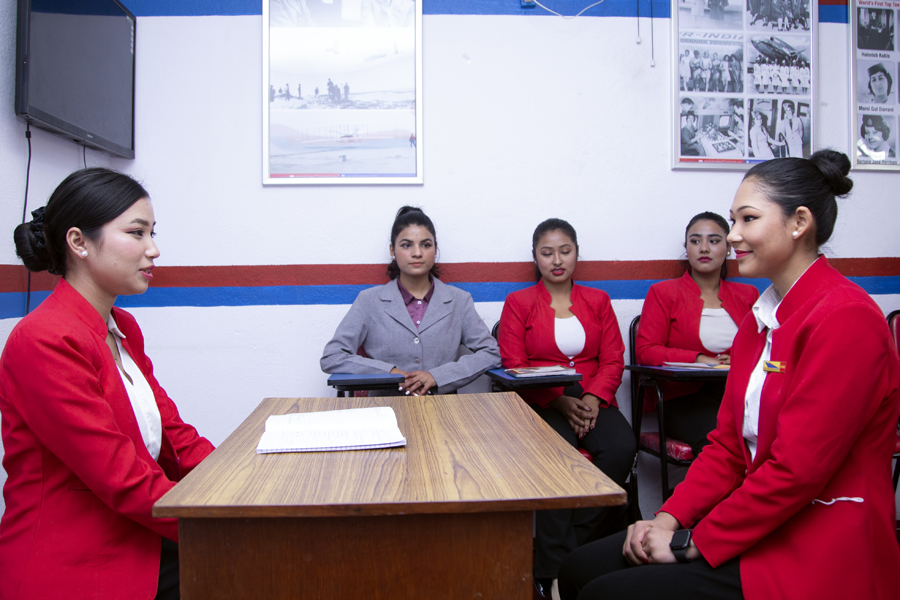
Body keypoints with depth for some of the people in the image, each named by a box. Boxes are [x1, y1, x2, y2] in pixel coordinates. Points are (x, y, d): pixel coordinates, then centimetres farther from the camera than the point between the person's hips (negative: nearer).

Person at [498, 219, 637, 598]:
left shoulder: (597, 301, 18)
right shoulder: (518, 303, 10)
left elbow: (613, 360, 9)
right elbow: (515, 366, 1)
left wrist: (593, 398, -11)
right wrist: (559, 400, -13)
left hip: (593, 401, 3)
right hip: (541, 404, -2)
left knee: (621, 447, -29)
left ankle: (578, 541, -14)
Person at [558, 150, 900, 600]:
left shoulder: (845, 318, -19)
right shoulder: (761, 317, 10)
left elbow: (797, 470, -23)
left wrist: (692, 542, -16)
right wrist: (671, 517, -2)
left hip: (814, 560, -8)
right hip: (755, 524, 8)